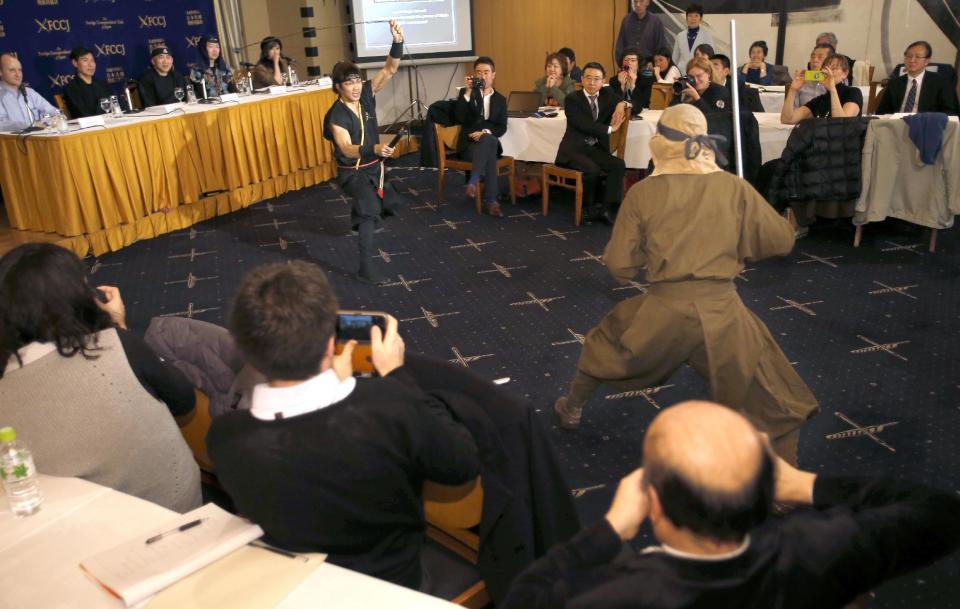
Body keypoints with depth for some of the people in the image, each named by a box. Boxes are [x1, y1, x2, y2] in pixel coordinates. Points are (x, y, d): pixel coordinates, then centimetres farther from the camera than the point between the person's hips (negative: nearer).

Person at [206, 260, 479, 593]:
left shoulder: (225, 437, -25)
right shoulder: (387, 408, -35)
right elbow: (463, 463, -15)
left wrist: (334, 384, 5)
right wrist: (396, 375, -8)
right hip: (391, 587, -2)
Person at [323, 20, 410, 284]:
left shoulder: (366, 95, -10)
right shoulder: (336, 115, -26)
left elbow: (389, 70, -16)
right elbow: (346, 149, -40)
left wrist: (397, 42, -34)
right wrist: (374, 149, -58)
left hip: (374, 166, 7)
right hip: (353, 171, -7)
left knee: (392, 202, 23)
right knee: (370, 205, -29)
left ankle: (361, 223, 55)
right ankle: (366, 268, -27)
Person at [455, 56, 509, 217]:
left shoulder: (500, 99, 15)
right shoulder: (466, 93, 10)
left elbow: (501, 128, 3)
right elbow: (460, 119, -8)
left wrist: (485, 132, -17)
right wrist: (467, 92, -14)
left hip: (489, 141, 2)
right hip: (469, 144, -1)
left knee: (488, 139, -37)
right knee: (489, 154, -35)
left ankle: (474, 181, -39)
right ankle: (491, 200, -40)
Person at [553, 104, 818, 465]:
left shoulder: (643, 193, 0)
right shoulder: (734, 187, 1)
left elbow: (619, 266, 2)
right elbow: (782, 241, 8)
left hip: (663, 312, 1)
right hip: (722, 313, 0)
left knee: (605, 343, 31)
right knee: (779, 411, 14)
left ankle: (572, 409, 49)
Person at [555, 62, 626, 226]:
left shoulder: (607, 94, 13)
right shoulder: (572, 99, -2)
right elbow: (583, 125, -15)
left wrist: (622, 104, -5)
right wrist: (609, 129, -15)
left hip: (597, 149, 5)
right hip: (574, 149, -5)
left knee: (619, 165, -22)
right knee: (592, 169, -32)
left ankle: (608, 209, -23)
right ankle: (590, 209, -9)